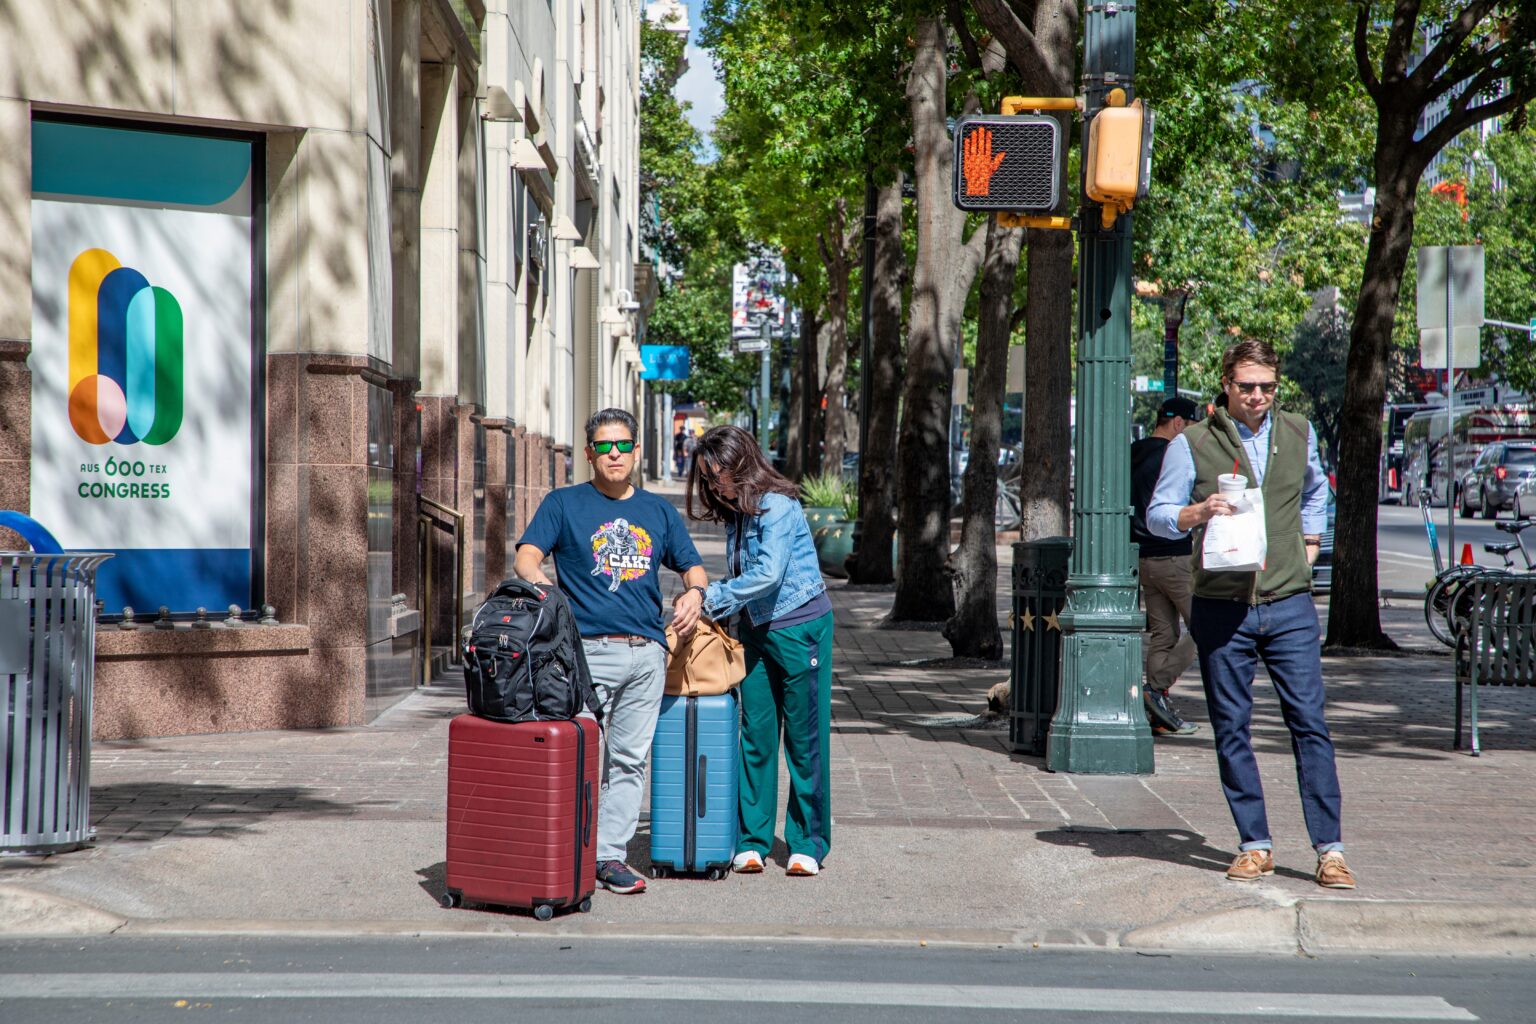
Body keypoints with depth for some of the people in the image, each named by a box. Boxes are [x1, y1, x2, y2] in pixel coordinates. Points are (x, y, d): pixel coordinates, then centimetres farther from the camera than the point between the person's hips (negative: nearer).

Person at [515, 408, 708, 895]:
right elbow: (526, 557, -4)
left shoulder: (659, 511, 17)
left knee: (628, 759, 5)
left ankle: (611, 855, 10)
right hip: (589, 650, -4)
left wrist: (693, 592, -1)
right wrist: (539, 580, -26)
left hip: (648, 654, 4)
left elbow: (692, 566, 22)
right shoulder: (564, 504, 6)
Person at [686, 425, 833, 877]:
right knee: (755, 735, 6)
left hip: (800, 627, -7)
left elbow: (767, 575, -25)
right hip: (755, 631, 7)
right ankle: (751, 840, 11)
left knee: (804, 737, 0)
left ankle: (807, 844, 8)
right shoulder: (735, 513, 8)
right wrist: (712, 601, -1)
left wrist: (711, 599, -20)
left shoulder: (778, 507, -17)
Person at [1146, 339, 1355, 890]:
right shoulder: (1191, 443, 0)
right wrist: (1197, 512, -17)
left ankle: (1329, 849, -3)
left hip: (1289, 604, 1)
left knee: (1310, 722, -4)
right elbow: (1157, 514, 2)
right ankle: (1255, 845, 11)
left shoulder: (1299, 434, 10)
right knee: (1231, 730, 2)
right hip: (1221, 609, -1)